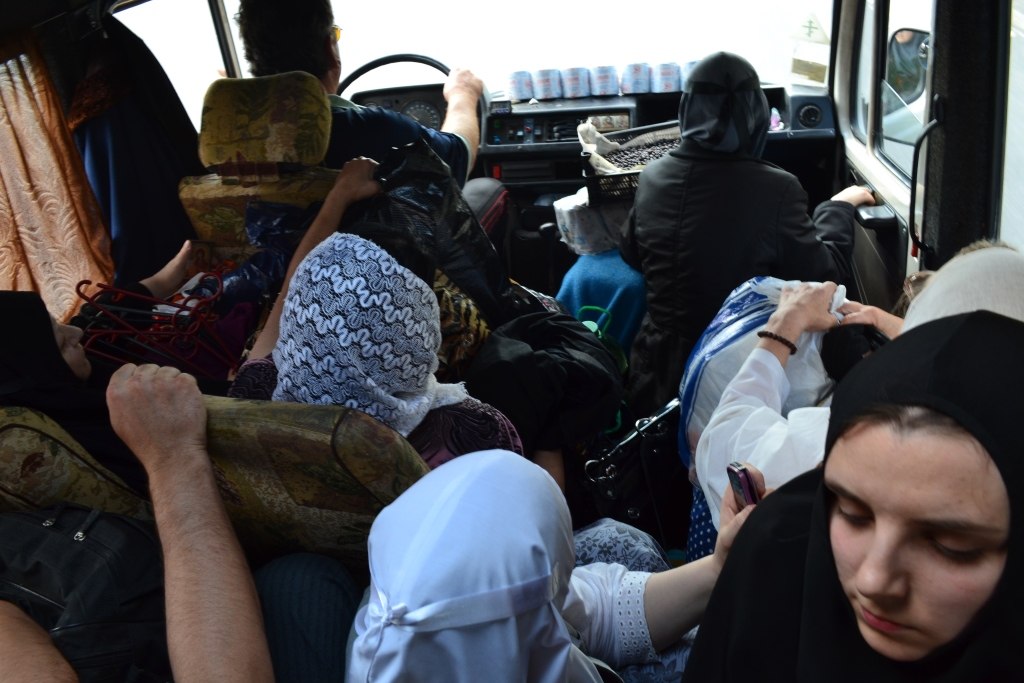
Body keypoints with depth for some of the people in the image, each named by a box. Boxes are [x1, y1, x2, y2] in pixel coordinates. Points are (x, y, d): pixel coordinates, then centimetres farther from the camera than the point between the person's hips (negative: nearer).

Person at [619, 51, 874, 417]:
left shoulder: (652, 177, -7)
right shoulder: (776, 189, -21)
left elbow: (632, 257, 12)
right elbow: (826, 274, -7)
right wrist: (839, 207, 9)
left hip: (660, 372, 3)